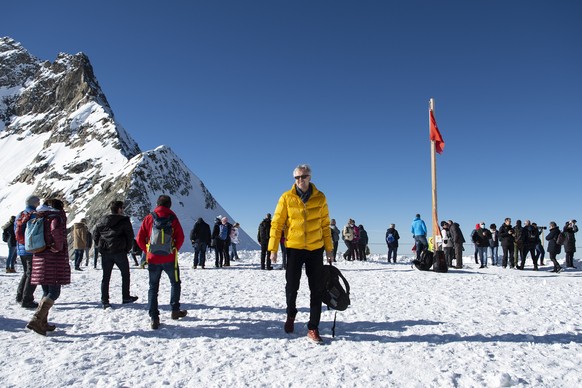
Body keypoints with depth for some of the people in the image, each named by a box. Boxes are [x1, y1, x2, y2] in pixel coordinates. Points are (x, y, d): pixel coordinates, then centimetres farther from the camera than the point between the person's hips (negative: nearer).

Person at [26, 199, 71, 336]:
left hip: (40, 259, 8)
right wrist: (59, 246, -16)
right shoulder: (58, 216, -6)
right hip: (55, 259, -8)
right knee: (54, 292, -3)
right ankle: (36, 320, -14)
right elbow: (55, 229, -28)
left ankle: (43, 323, 16)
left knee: (47, 292, 15)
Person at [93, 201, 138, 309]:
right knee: (125, 274, 11)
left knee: (106, 276, 9)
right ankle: (126, 297, 17)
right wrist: (127, 249, 9)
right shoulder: (124, 221, -4)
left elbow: (96, 237, 11)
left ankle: (104, 300, 7)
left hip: (105, 252, 4)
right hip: (119, 252, -4)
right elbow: (130, 236, -3)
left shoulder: (101, 221, 9)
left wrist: (101, 248, 17)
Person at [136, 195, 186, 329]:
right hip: (169, 258, -1)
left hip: (153, 258, 2)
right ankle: (175, 310, 23)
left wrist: (147, 251, 11)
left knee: (153, 288, 10)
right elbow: (180, 238, -8)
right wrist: (175, 250, 7)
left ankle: (154, 318, 5)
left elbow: (140, 238, -1)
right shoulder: (172, 218, -4)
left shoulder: (148, 218, 1)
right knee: (175, 283, 19)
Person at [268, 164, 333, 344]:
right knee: (292, 287, 9)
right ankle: (291, 315, 37)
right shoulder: (287, 198, -4)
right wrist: (273, 248, -8)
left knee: (317, 290, 2)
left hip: (316, 249, 1)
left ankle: (313, 328, 13)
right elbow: (277, 223, -4)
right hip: (294, 248, -1)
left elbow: (325, 225, 7)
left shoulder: (320, 198, 1)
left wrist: (329, 249, 6)